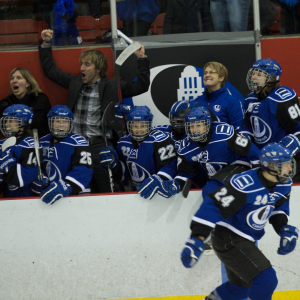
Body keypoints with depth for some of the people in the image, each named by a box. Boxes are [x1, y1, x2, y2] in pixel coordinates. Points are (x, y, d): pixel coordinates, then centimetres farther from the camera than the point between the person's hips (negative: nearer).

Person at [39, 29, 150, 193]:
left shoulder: (111, 86, 8)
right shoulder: (75, 82, 17)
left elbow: (141, 86, 4)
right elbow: (50, 70, 27)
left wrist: (141, 59, -4)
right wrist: (46, 44, 22)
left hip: (100, 144, -3)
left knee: (107, 191, -17)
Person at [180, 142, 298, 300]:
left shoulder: (283, 184, -4)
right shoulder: (244, 185, -30)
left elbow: (278, 209, 15)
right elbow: (213, 206, -29)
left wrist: (285, 228, -2)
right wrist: (197, 238, -33)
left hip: (246, 241, 10)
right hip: (228, 240, -10)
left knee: (241, 286, 25)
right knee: (266, 280, -19)